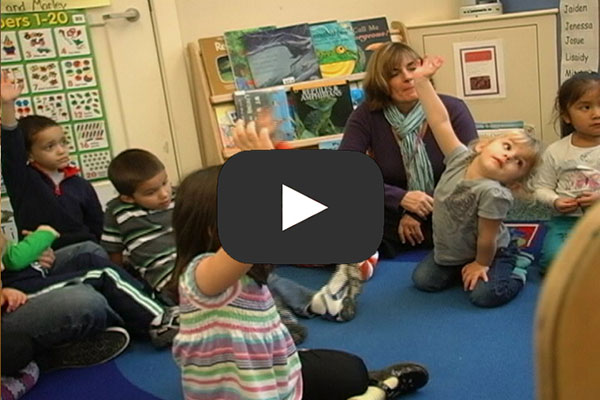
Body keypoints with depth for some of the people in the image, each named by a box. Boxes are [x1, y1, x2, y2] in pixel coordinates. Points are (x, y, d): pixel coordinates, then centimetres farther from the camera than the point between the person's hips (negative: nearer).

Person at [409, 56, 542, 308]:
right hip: (449, 250, 6)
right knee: (423, 281, 2)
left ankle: (514, 275, 9)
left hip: (492, 253, -6)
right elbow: (441, 122, -23)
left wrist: (481, 264, -11)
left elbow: (486, 238, -26)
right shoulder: (461, 158, -19)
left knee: (484, 296, -21)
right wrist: (422, 81, -26)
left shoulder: (494, 194, -35)